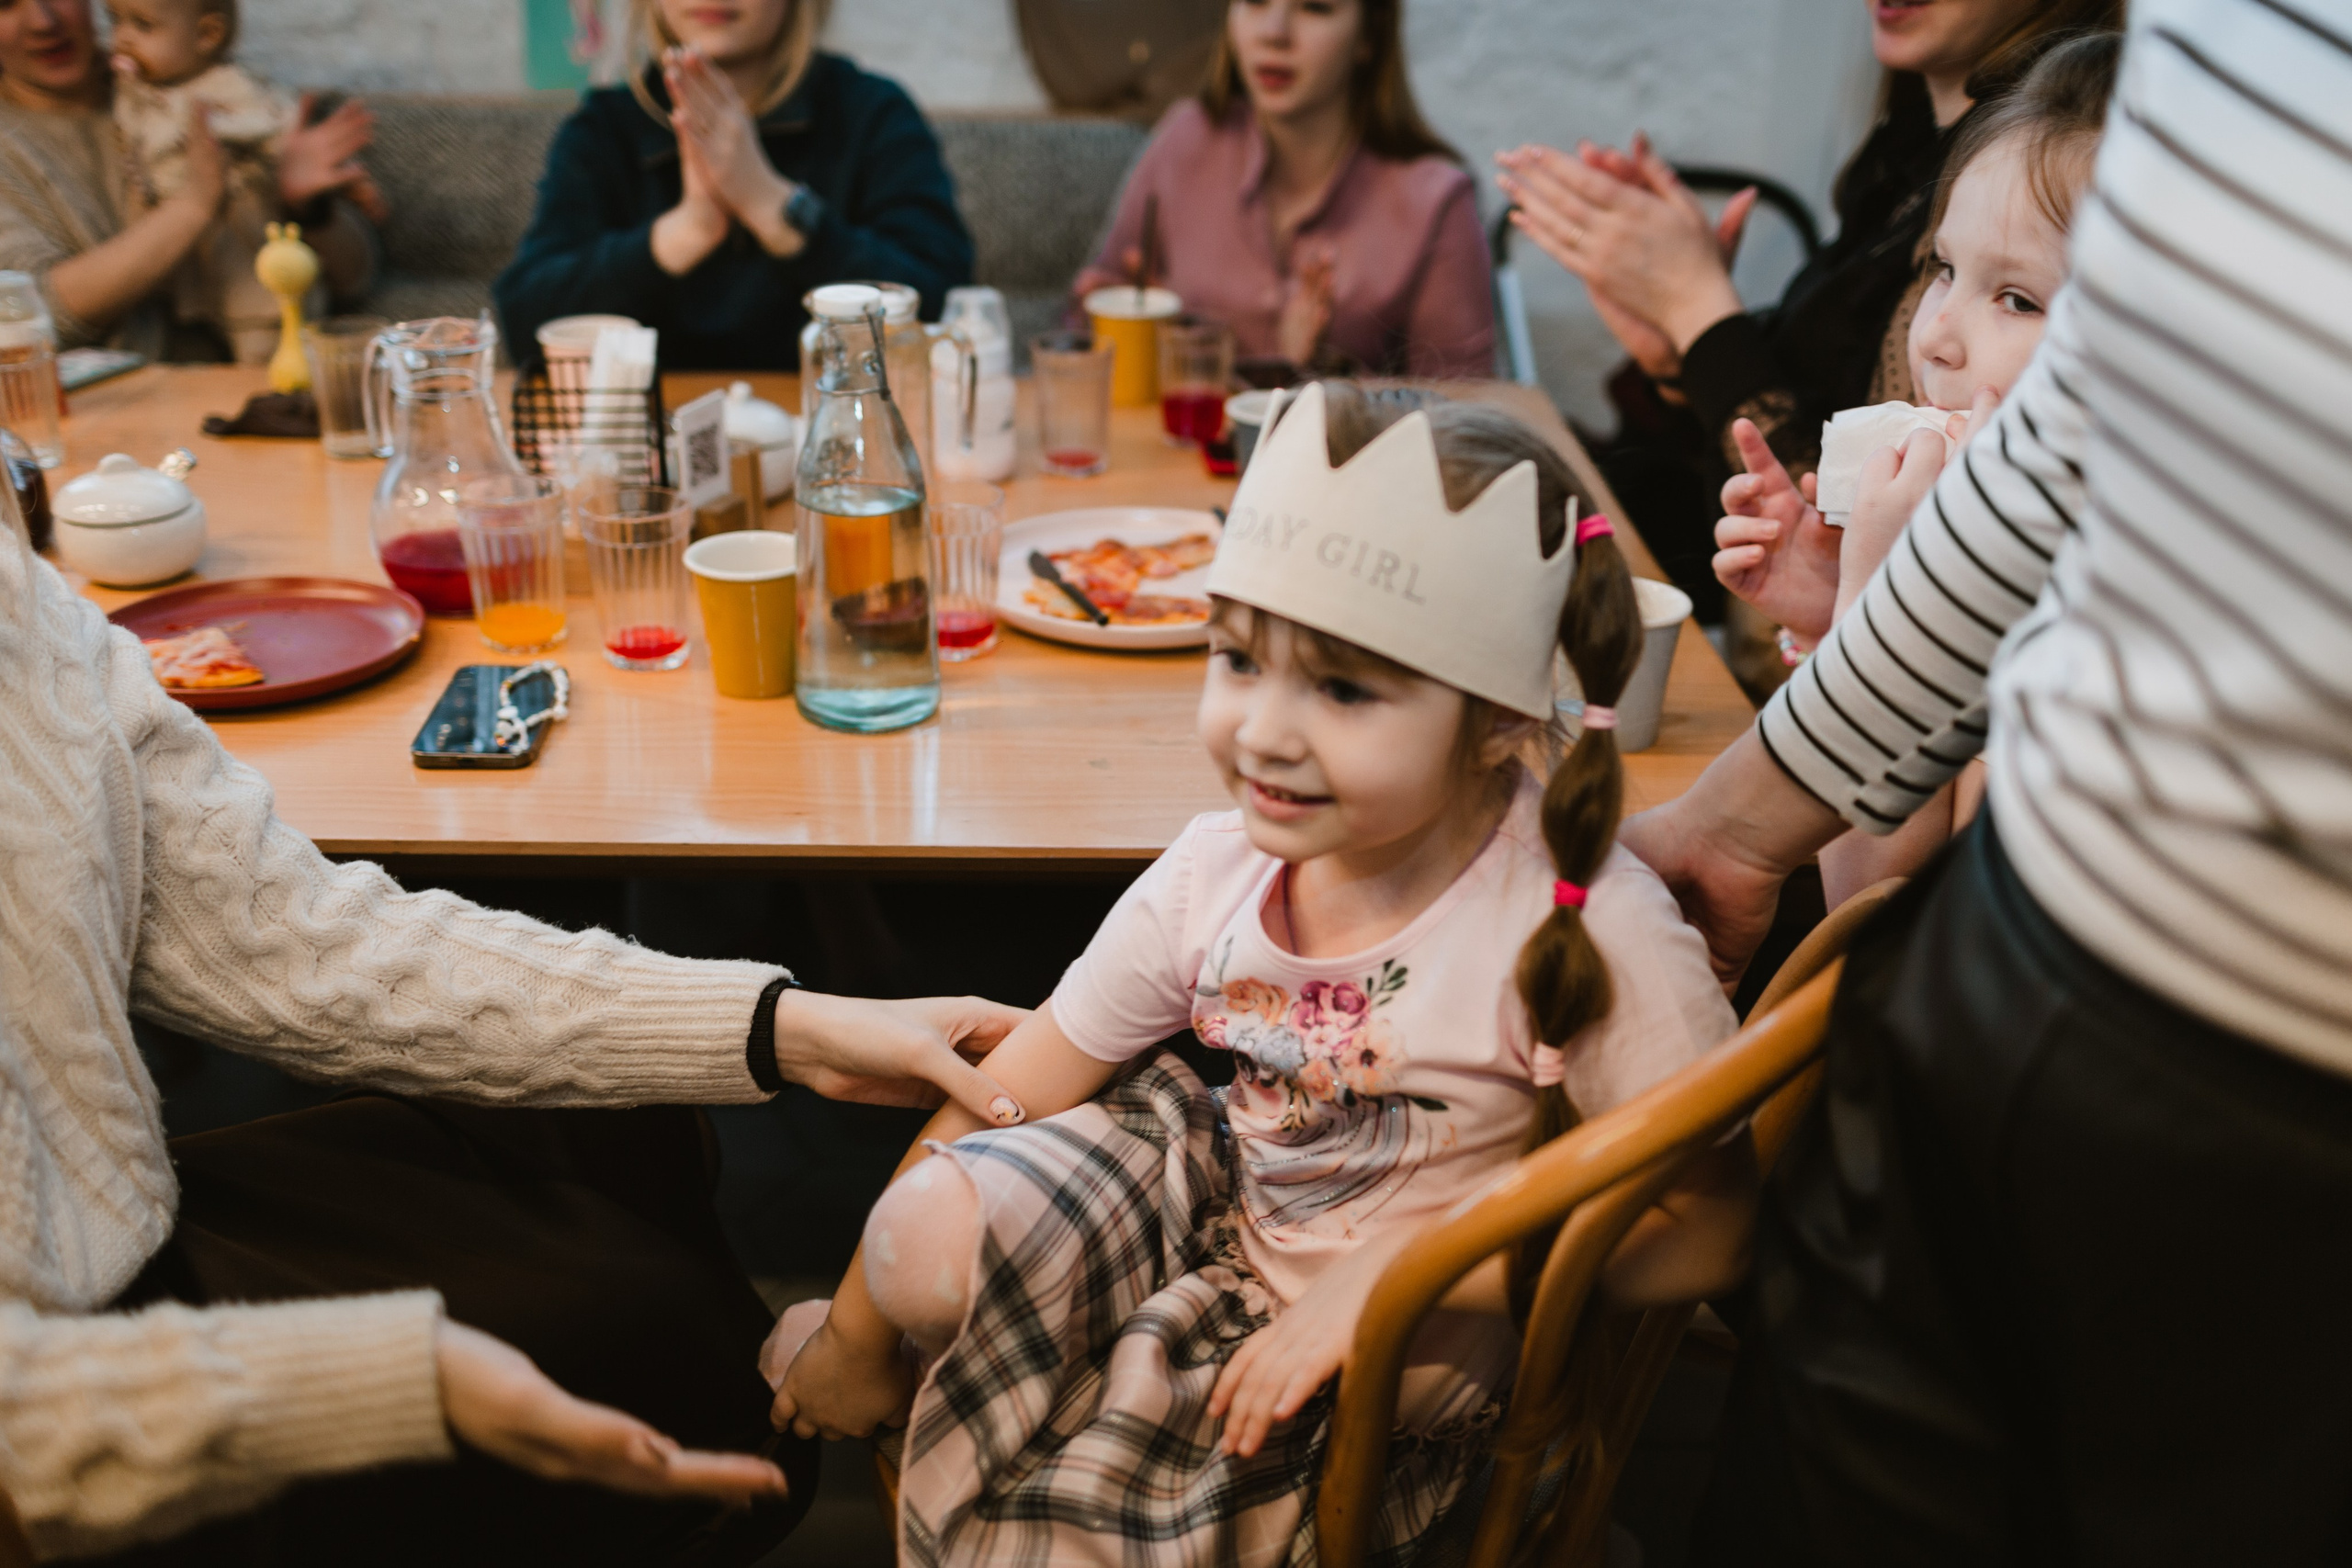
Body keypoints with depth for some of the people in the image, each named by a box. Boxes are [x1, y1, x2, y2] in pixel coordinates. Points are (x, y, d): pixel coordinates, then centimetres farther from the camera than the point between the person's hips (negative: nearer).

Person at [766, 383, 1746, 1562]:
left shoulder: (1588, 928, -28)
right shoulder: (1218, 869, -14)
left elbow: (1711, 1223, -22)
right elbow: (1016, 1082, -5)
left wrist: (1396, 1272, -27)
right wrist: (851, 1321, 0)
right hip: (1207, 1194, 4)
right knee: (923, 1237, -18)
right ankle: (870, 1368, 17)